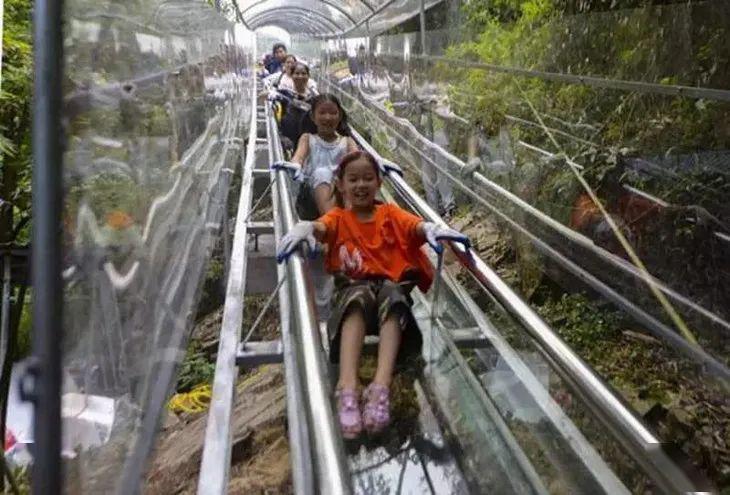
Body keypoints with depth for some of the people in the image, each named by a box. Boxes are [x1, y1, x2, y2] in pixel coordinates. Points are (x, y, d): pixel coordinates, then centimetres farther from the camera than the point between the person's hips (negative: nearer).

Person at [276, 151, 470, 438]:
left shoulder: (390, 213, 19)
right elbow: (322, 226, -8)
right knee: (360, 294, -36)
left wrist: (432, 228, -28)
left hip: (393, 287, 1)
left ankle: (381, 386, -50)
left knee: (391, 294, -35)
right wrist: (304, 227, -33)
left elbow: (416, 225, -3)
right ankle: (347, 388, -51)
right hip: (353, 290, -1)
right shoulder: (338, 217, 17)